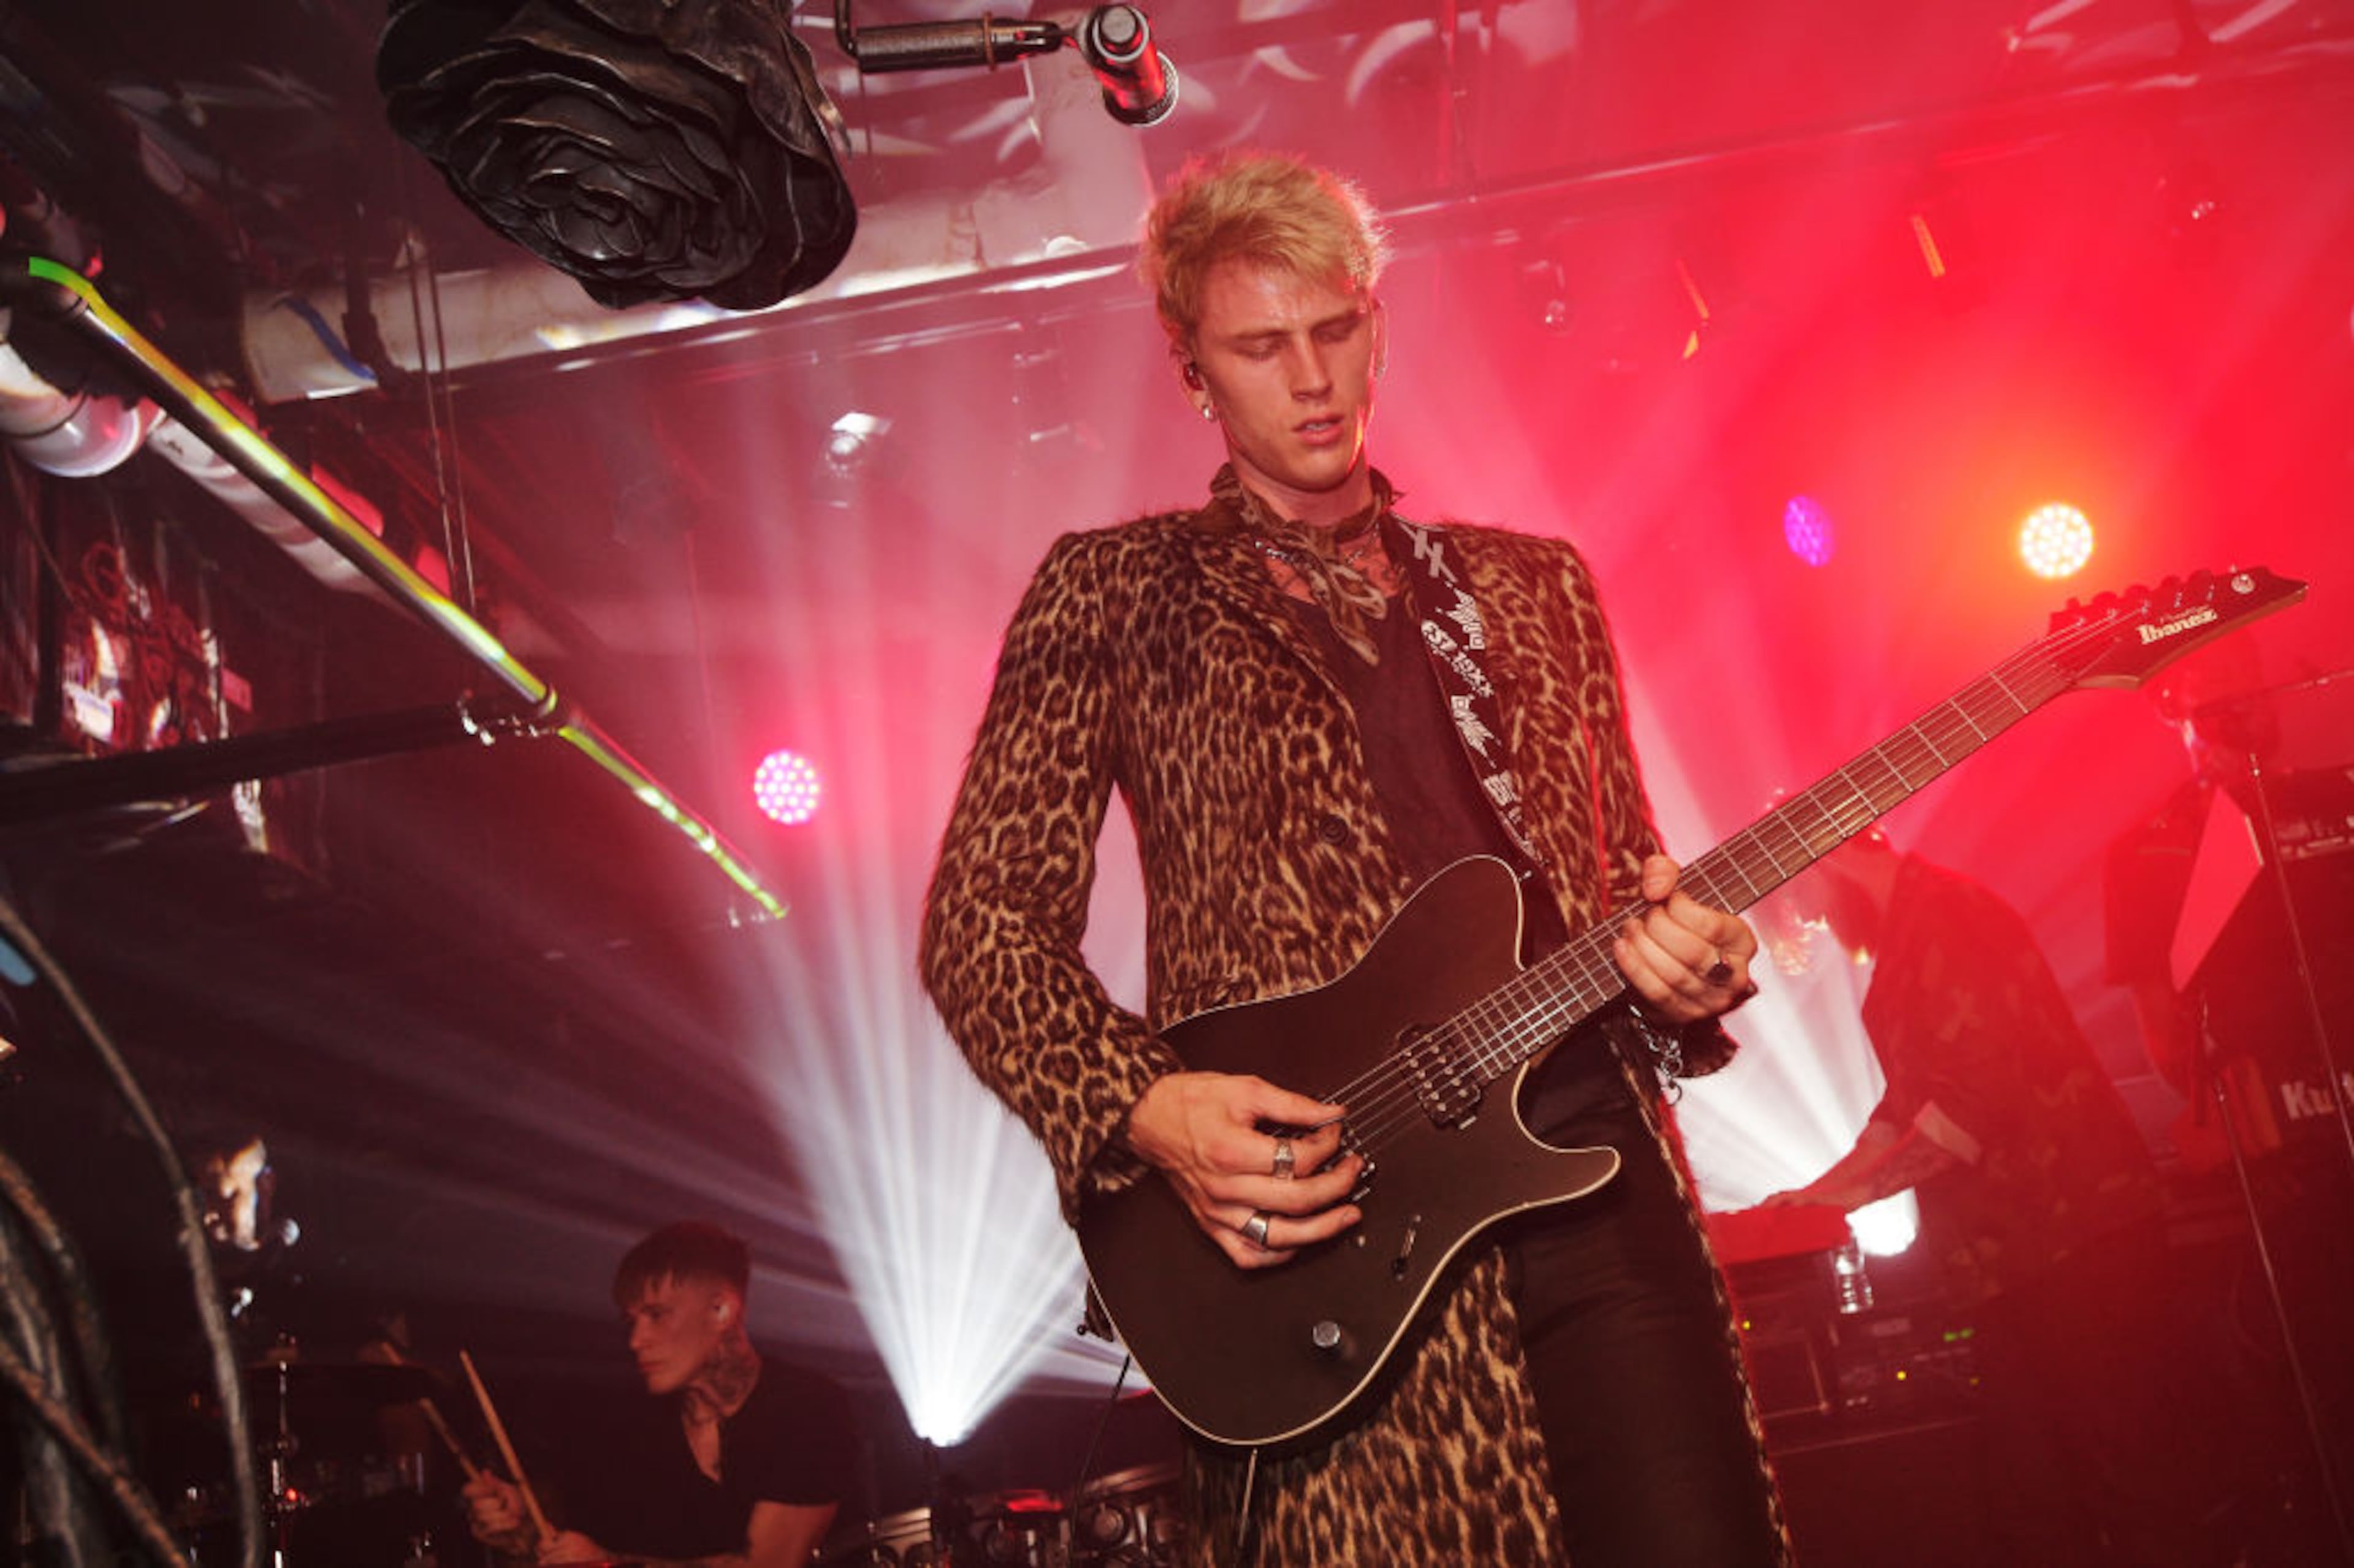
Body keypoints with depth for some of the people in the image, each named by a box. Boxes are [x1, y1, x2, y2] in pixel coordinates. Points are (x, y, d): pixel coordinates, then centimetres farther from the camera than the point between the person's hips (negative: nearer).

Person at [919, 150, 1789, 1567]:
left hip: (1581, 1150, 4)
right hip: (1313, 1203, -3)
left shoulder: (1535, 587, 19)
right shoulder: (1113, 593, 8)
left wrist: (1681, 966, -1)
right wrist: (1142, 1108, -13)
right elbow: (985, 916, 3)